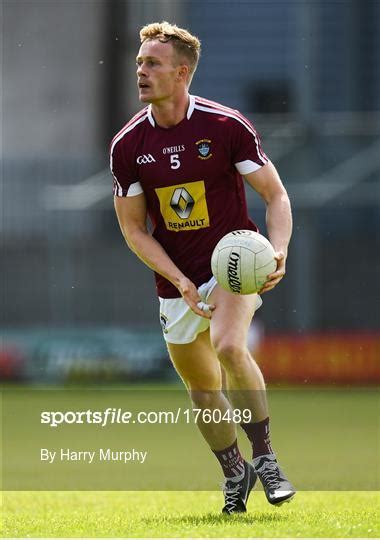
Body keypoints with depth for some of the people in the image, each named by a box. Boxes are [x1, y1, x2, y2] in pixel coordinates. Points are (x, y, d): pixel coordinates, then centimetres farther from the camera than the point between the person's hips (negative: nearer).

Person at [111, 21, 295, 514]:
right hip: (176, 283, 4)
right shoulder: (127, 146, -3)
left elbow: (276, 195, -5)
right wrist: (180, 281, -13)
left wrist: (278, 252, -23)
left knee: (229, 346, -32)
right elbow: (135, 228, 1)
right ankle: (235, 473, 36)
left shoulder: (227, 126, -11)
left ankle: (265, 456, -18)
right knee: (204, 396, 9)